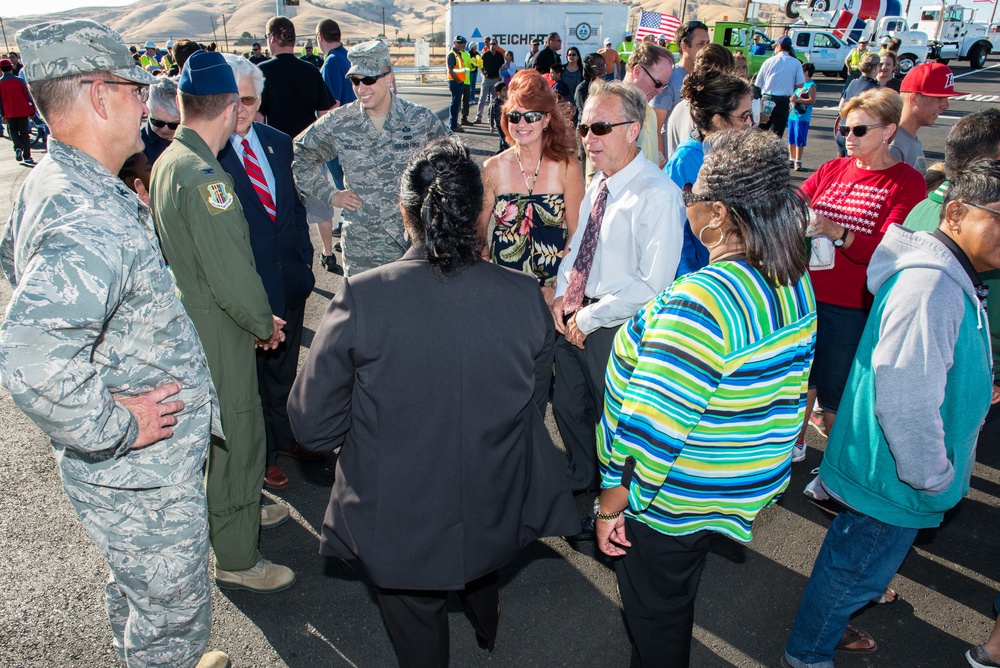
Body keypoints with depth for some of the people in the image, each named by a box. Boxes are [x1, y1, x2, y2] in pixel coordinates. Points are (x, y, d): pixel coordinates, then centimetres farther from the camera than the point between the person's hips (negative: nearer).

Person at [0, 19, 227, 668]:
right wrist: (114, 427, -28)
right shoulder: (94, 223, -32)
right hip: (142, 478, -10)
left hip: (126, 470, 10)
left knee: (136, 590, 32)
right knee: (172, 613, 13)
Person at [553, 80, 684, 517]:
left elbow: (653, 285, -25)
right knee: (567, 404, 23)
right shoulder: (597, 183, 3)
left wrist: (590, 317, -19)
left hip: (618, 328, -7)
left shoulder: (657, 195, -22)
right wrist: (563, 294, 0)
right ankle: (582, 476, 52)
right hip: (575, 318, 8)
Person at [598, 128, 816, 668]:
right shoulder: (796, 283, -5)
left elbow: (653, 428, -32)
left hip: (672, 501, -8)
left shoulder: (703, 299, -34)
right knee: (679, 595, 34)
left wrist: (611, 504, -18)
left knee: (654, 614, 19)